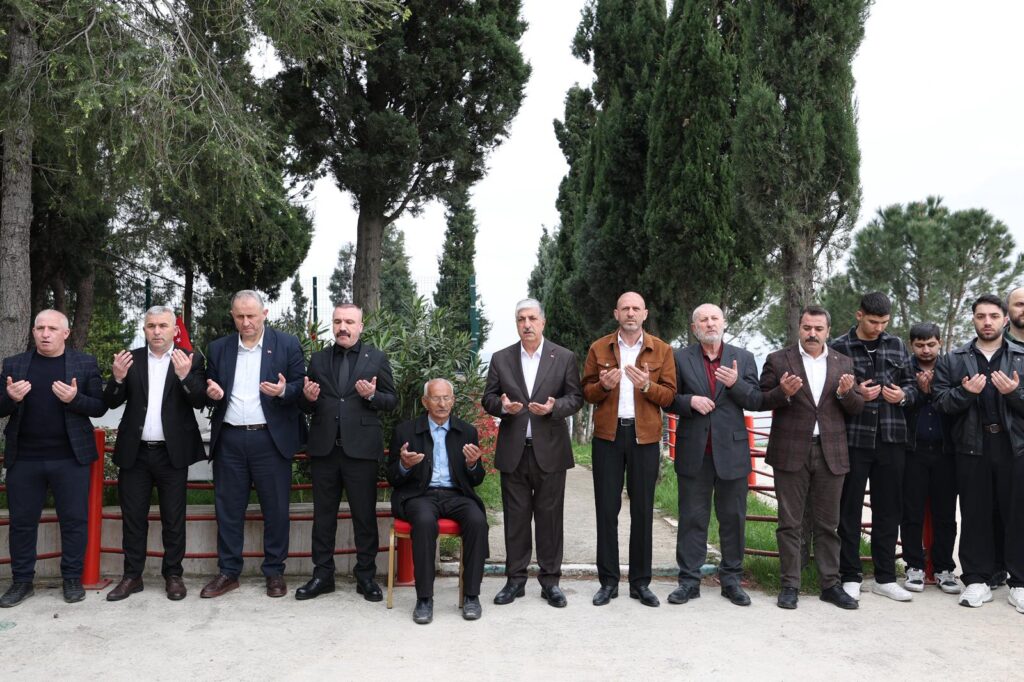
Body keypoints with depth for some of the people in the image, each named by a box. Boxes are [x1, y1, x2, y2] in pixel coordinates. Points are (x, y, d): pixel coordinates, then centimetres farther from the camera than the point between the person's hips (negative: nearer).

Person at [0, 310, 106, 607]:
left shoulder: (85, 363, 2)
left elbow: (99, 407, -1)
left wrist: (75, 399, -19)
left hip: (70, 458, -2)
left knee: (74, 520, 4)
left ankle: (72, 579, 17)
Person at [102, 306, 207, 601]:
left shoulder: (190, 360, 0)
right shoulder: (131, 359, 7)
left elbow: (200, 401, -9)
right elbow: (112, 402, 4)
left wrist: (185, 376, -26)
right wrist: (118, 378, -16)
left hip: (172, 453, -2)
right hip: (135, 452, 2)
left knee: (173, 518, 5)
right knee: (133, 517, 9)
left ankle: (173, 575, 17)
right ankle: (132, 576, 20)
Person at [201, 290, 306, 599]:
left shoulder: (287, 344, 1)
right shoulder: (218, 348, 10)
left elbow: (301, 387, 0)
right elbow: (209, 393, 14)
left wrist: (283, 390, -21)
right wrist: (212, 393, -9)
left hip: (271, 438, -3)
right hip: (229, 440, 3)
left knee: (275, 509, 4)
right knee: (228, 508, 9)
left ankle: (275, 572, 17)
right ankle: (228, 572, 21)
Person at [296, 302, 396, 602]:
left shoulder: (376, 358, 3)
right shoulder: (318, 359, 10)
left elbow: (391, 400, 2)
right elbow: (307, 406, 12)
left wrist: (372, 396, -17)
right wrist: (308, 397, -10)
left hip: (361, 449, -3)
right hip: (324, 449, 3)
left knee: (365, 515, 5)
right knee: (323, 515, 11)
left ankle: (366, 576, 18)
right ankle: (322, 574, 23)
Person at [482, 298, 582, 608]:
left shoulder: (565, 358, 3)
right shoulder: (500, 358, 7)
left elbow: (575, 397, 2)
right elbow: (488, 399, 7)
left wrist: (554, 406, -17)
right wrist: (503, 405, -14)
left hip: (550, 450, -1)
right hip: (513, 451, 1)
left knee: (550, 516, 5)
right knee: (515, 517, 8)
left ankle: (550, 580, 17)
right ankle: (515, 579, 19)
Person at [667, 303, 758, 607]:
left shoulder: (743, 358, 7)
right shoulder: (681, 358, 4)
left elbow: (756, 402, 3)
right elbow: (669, 399, 5)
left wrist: (736, 384, -14)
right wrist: (690, 401, -14)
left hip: (731, 449, 1)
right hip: (694, 451, -1)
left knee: (733, 517, 8)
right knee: (692, 518, 5)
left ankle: (731, 579, 21)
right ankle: (689, 580, 14)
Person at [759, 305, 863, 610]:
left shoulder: (843, 363, 11)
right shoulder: (778, 360, 1)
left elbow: (857, 408, 10)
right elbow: (761, 401, 0)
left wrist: (846, 393, -11)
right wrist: (783, 392, -20)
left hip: (831, 453, 3)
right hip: (791, 452, -2)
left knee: (828, 524, 9)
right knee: (790, 523, 4)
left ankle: (831, 584, 19)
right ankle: (790, 585, 12)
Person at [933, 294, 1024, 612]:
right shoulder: (952, 360, 8)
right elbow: (941, 401, 0)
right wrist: (965, 392, -17)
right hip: (972, 447, 0)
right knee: (974, 515, 6)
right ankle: (976, 580, 15)